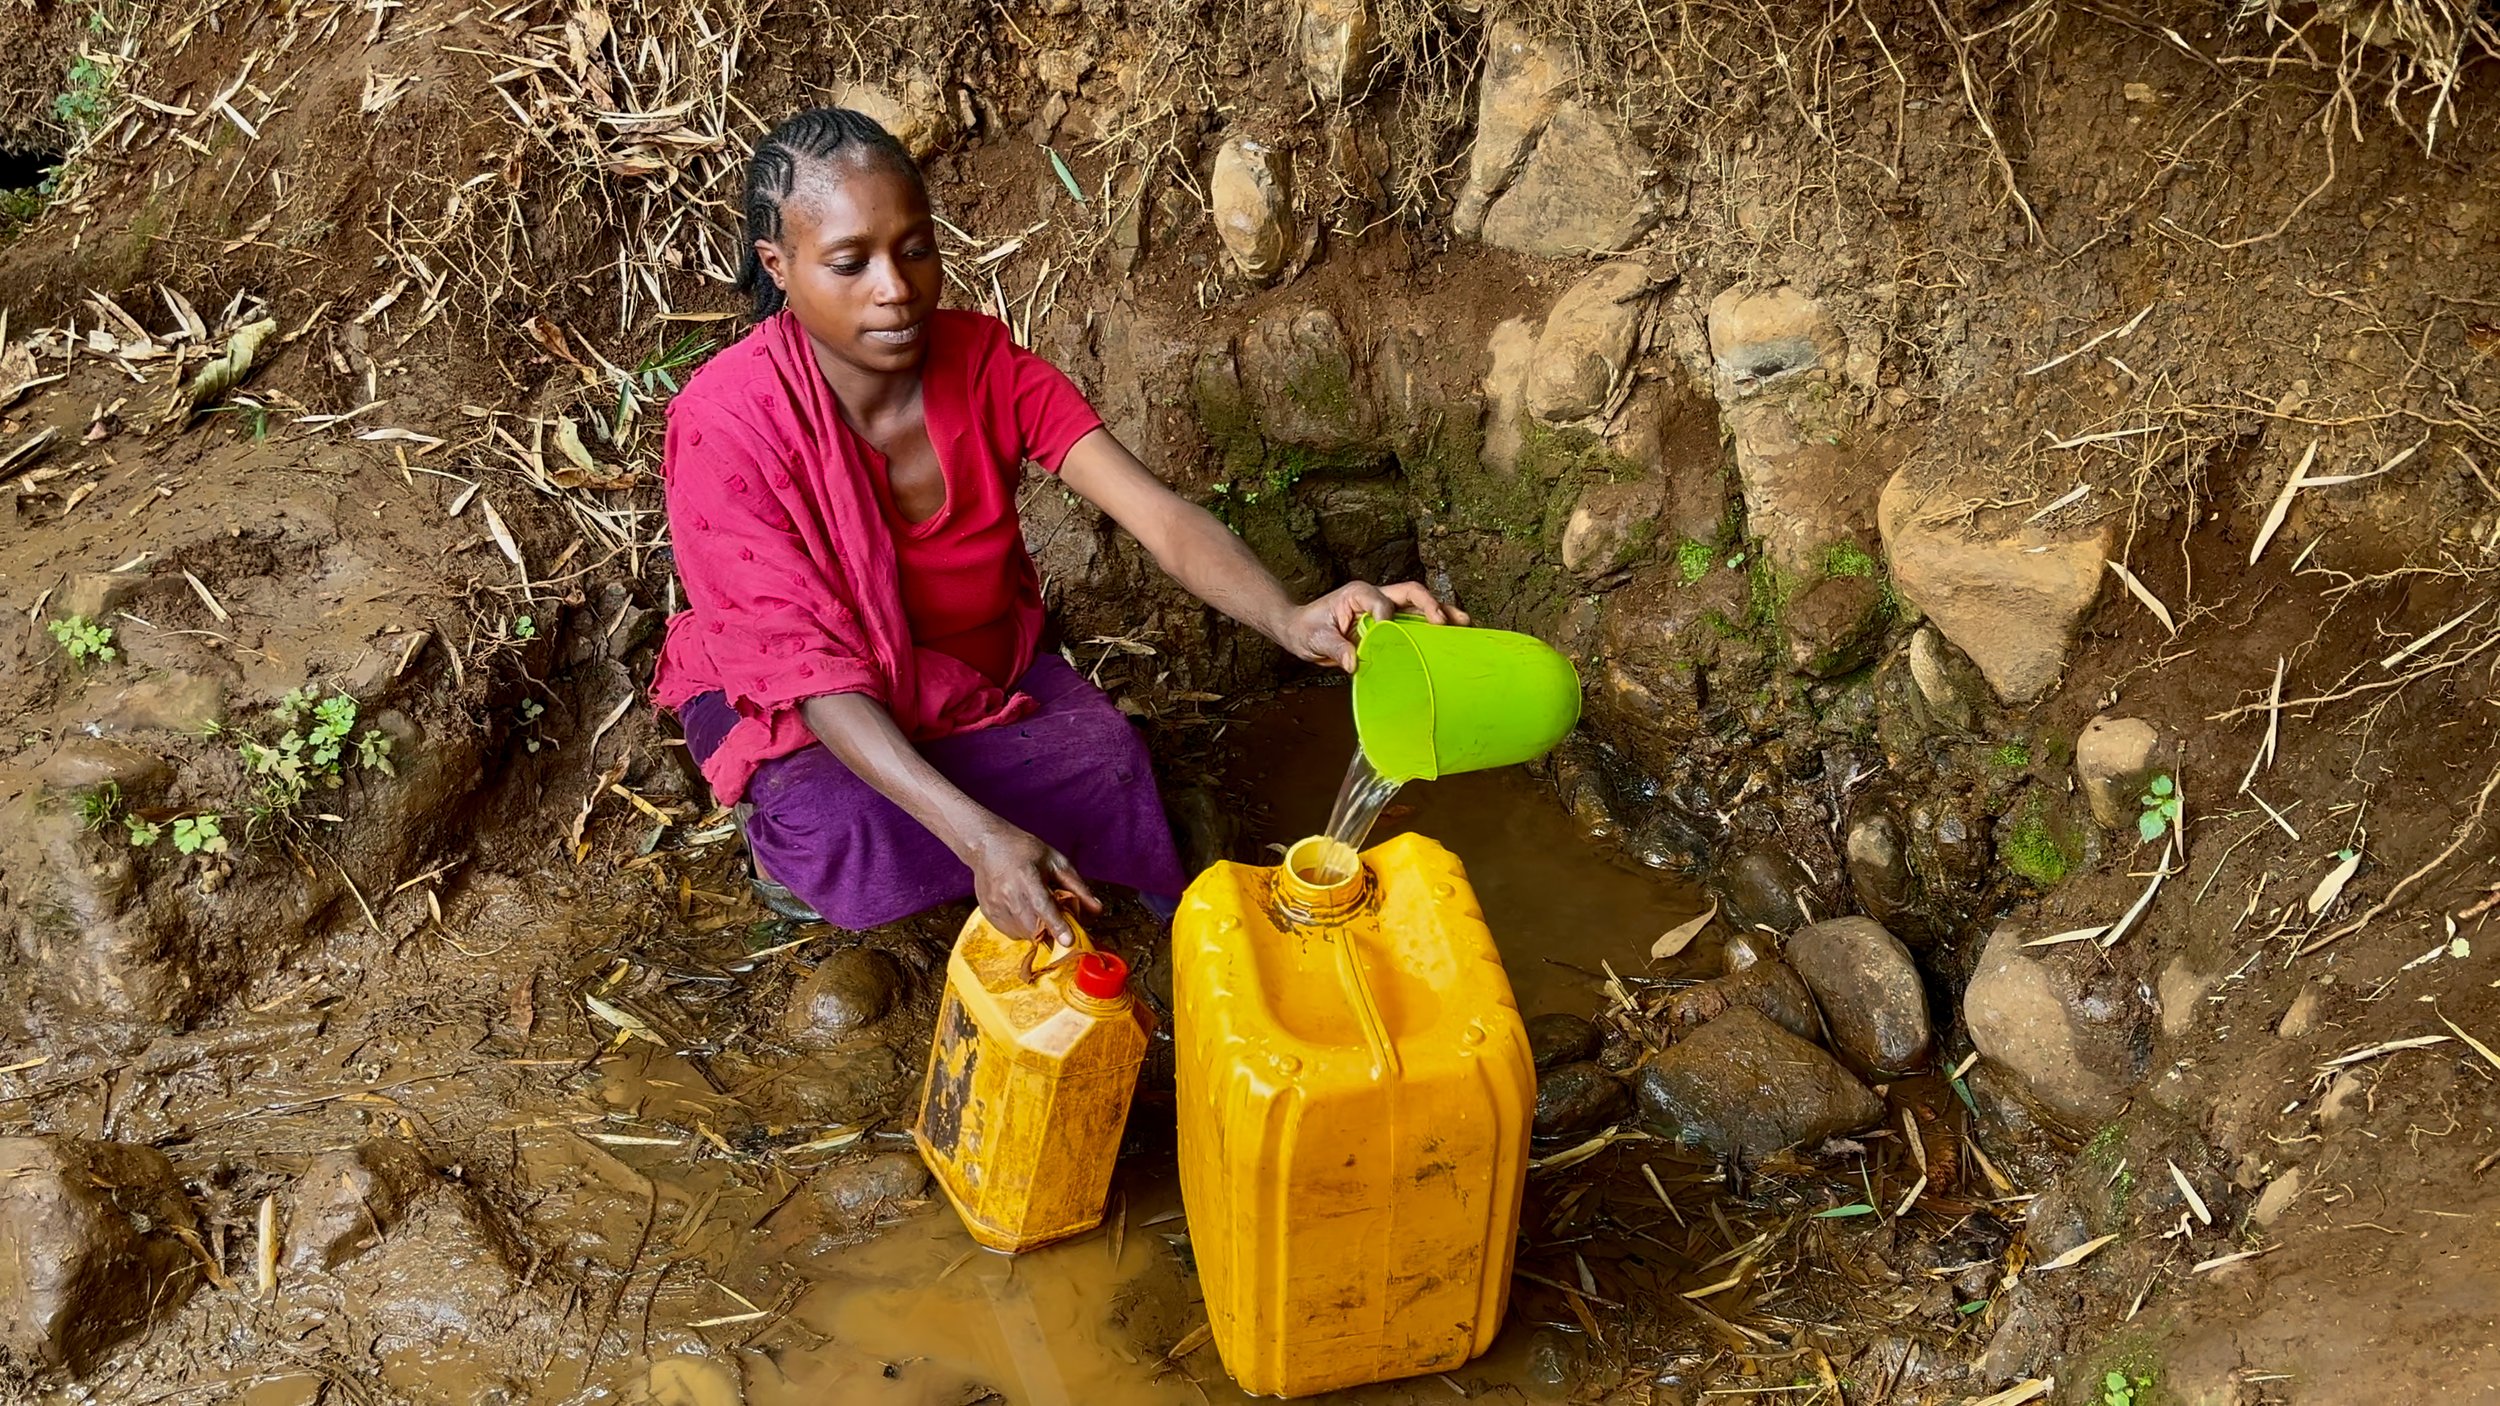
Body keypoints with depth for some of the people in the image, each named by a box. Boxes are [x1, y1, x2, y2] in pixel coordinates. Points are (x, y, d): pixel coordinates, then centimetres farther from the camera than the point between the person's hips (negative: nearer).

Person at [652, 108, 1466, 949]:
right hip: (788, 702, -2)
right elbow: (813, 669, -32)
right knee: (860, 849, -33)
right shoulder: (728, 422, -28)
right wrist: (980, 838, -46)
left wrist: (1291, 621, -51)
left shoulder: (986, 365, -17)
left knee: (1107, 765, -26)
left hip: (977, 666, 3)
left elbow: (1157, 515, -28)